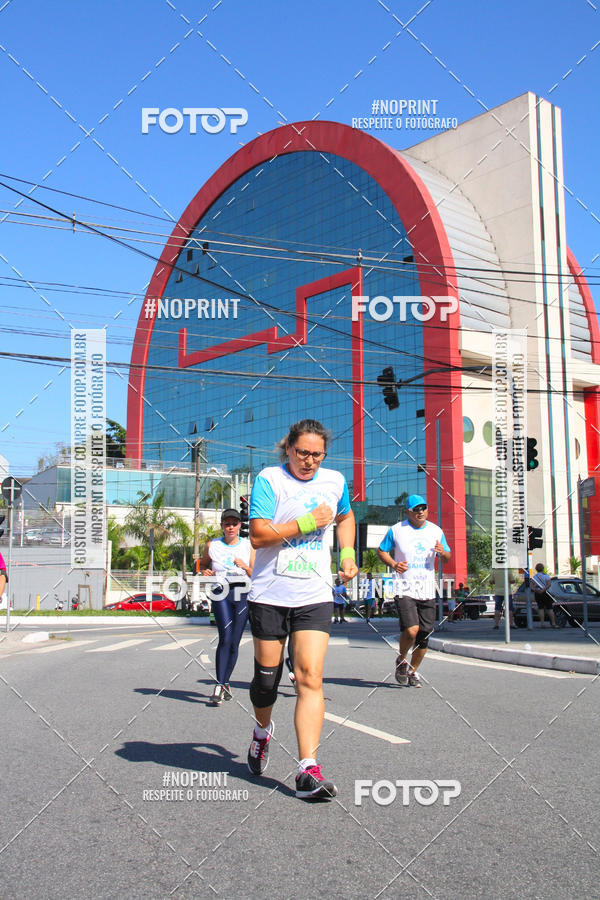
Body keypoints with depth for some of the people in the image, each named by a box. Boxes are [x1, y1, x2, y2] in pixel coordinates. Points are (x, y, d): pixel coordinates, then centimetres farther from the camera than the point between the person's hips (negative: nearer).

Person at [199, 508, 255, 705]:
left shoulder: (248, 546, 8)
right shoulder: (212, 546, 8)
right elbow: (203, 564, 24)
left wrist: (244, 566, -12)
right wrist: (205, 572, 1)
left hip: (242, 595, 2)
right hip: (221, 594, -2)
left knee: (234, 642, 5)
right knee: (225, 637, -19)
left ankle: (225, 683, 21)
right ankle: (219, 685, -17)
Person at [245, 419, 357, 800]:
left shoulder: (335, 480, 8)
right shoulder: (269, 479, -6)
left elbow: (345, 516, 29)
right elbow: (258, 535, -15)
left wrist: (347, 553, 14)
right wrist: (307, 523, -16)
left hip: (315, 597, 2)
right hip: (270, 594, -2)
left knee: (310, 677, -10)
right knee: (267, 676, 10)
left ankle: (308, 770, -10)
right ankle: (263, 730, 41)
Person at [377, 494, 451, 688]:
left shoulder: (436, 531, 9)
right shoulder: (396, 530, 0)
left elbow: (447, 558, 16)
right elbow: (382, 551, 10)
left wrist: (443, 553, -8)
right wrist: (393, 564, -9)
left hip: (427, 591, 4)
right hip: (405, 590, -4)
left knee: (424, 635, 4)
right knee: (411, 630, -19)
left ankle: (413, 671, 26)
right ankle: (401, 659, 12)